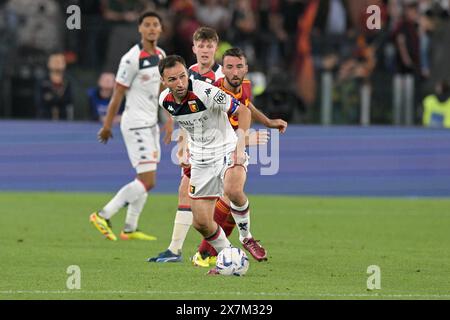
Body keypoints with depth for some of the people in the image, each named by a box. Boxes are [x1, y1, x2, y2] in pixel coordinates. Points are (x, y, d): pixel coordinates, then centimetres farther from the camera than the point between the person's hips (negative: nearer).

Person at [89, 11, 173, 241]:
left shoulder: (161, 56, 9)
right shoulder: (132, 58, -16)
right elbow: (118, 94, -11)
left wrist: (169, 120, 11)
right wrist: (107, 126, -7)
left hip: (151, 124, 9)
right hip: (136, 124, -9)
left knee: (145, 179, 10)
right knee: (148, 181, -14)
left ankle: (129, 229, 16)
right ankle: (104, 215, -8)